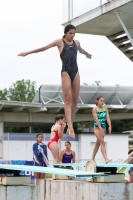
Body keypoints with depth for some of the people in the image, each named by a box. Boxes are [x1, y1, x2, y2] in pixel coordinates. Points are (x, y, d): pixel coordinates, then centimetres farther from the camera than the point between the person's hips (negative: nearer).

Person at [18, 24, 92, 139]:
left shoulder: (76, 42, 14)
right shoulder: (60, 42, 1)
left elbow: (81, 50, 37)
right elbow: (44, 48, 2)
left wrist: (88, 54, 58)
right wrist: (28, 52, 0)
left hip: (76, 72, 5)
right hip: (66, 72, -5)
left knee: (75, 100, 3)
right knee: (68, 99, -12)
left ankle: (70, 125, 10)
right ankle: (70, 127, -20)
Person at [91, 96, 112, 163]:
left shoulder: (105, 109, 7)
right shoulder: (95, 109, -7)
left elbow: (107, 118, -3)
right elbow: (96, 119, -16)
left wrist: (110, 126, -17)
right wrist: (100, 128, -25)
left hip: (103, 127, 5)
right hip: (97, 127, -5)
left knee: (98, 143, 12)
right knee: (102, 142, -16)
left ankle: (93, 158, 23)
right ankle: (106, 159, -23)